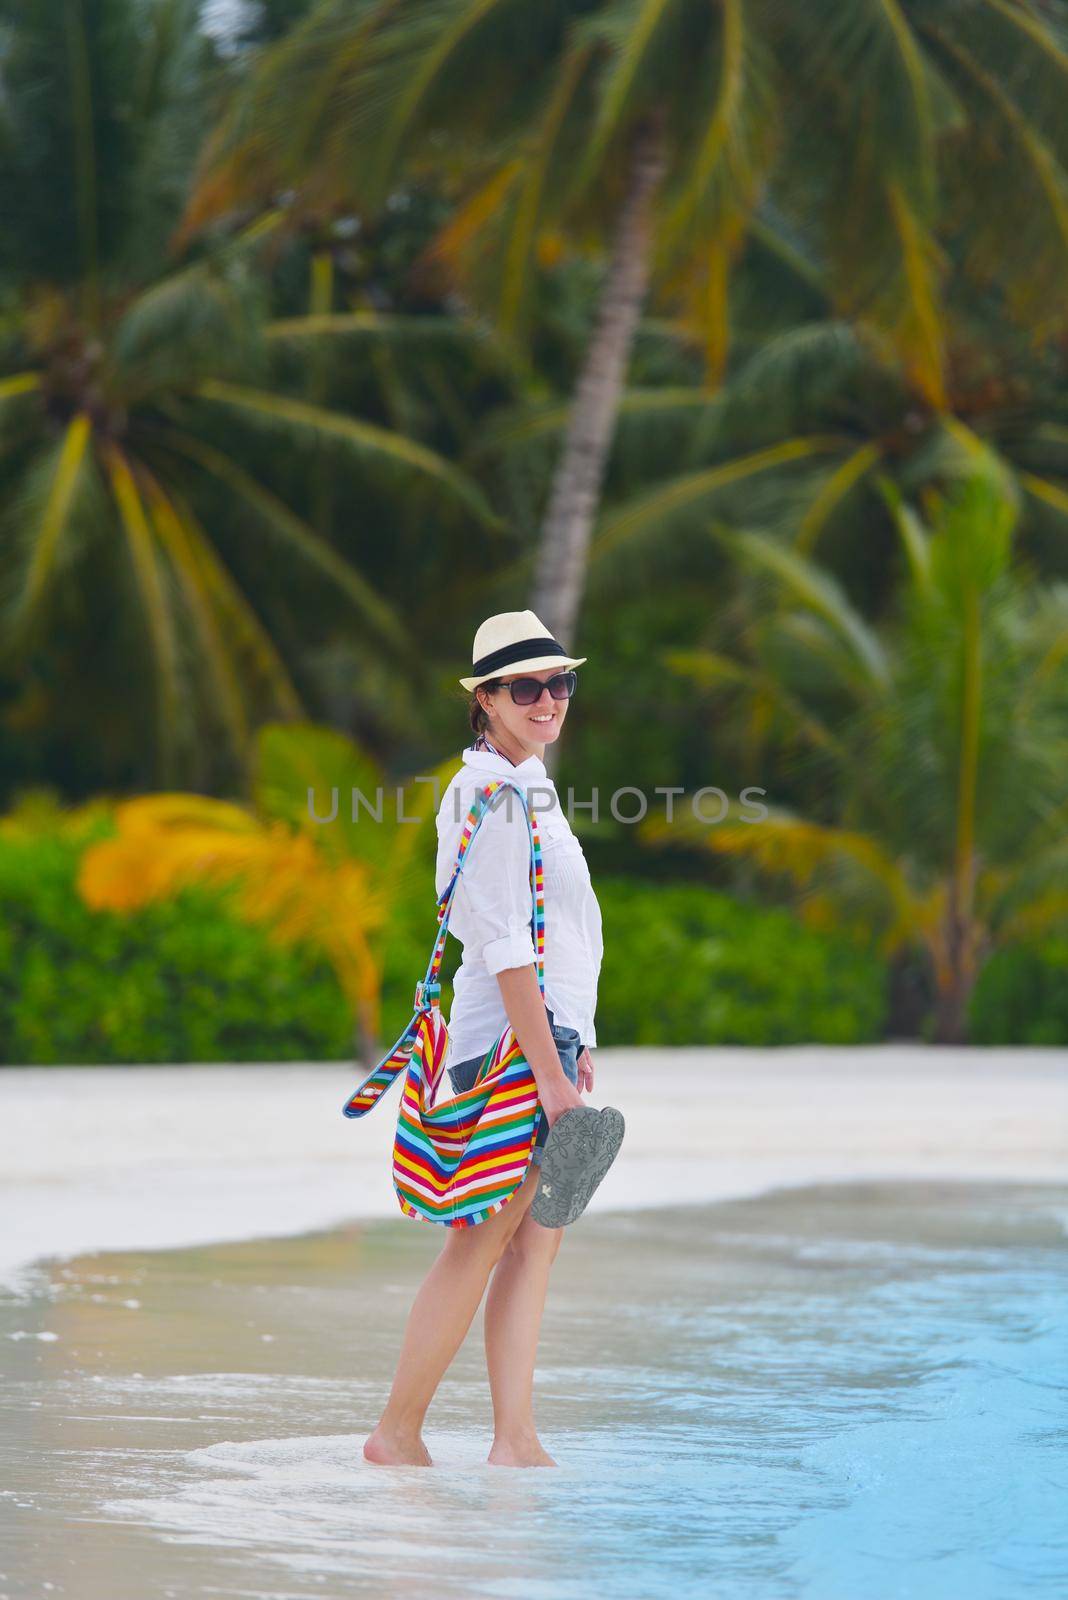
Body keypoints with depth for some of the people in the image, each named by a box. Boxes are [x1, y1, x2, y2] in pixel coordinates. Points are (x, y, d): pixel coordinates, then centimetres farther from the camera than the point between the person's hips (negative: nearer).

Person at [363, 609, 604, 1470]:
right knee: (486, 1238, -6)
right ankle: (400, 1432, 1)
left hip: (546, 1030, 10)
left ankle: (515, 1441, 6)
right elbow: (505, 949, -19)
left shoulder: (529, 786, 16)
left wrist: (575, 1042, 21)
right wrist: (548, 1072, -21)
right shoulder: (489, 795, -14)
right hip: (511, 1041, -10)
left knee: (534, 1240, 6)